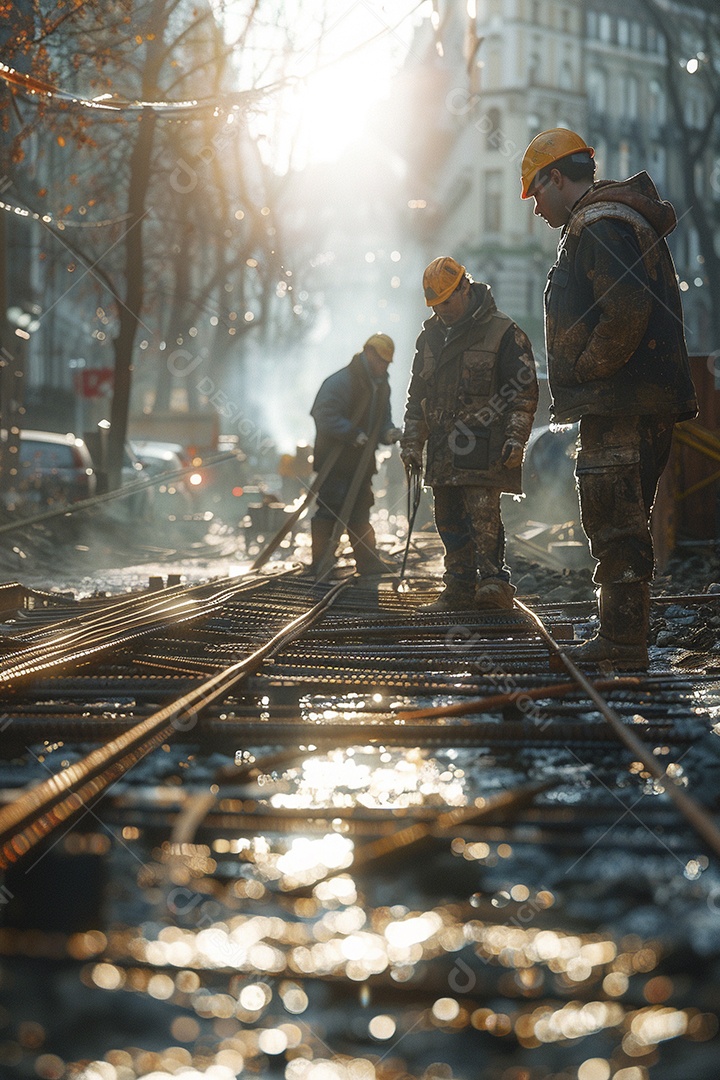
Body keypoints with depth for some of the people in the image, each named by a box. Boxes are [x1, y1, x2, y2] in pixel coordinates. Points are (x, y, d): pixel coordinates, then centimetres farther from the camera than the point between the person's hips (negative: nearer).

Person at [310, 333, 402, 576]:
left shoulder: (381, 385, 13)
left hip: (361, 462, 8)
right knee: (329, 510, -7)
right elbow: (324, 416, -22)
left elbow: (382, 419, 21)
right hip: (335, 460, -8)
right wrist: (353, 435, -26)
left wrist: (388, 432, -2)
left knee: (361, 512, 12)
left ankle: (368, 560, 16)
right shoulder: (341, 381, -15)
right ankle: (320, 563, -3)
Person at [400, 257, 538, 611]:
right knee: (449, 520, 6)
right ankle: (459, 590, 11)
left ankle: (493, 582, -19)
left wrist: (516, 437, -13)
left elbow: (525, 391, -4)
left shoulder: (503, 333, -3)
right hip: (442, 449, 7)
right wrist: (411, 442, 18)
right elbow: (417, 395, 24)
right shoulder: (430, 337, 17)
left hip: (483, 446, -7)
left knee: (482, 513, -18)